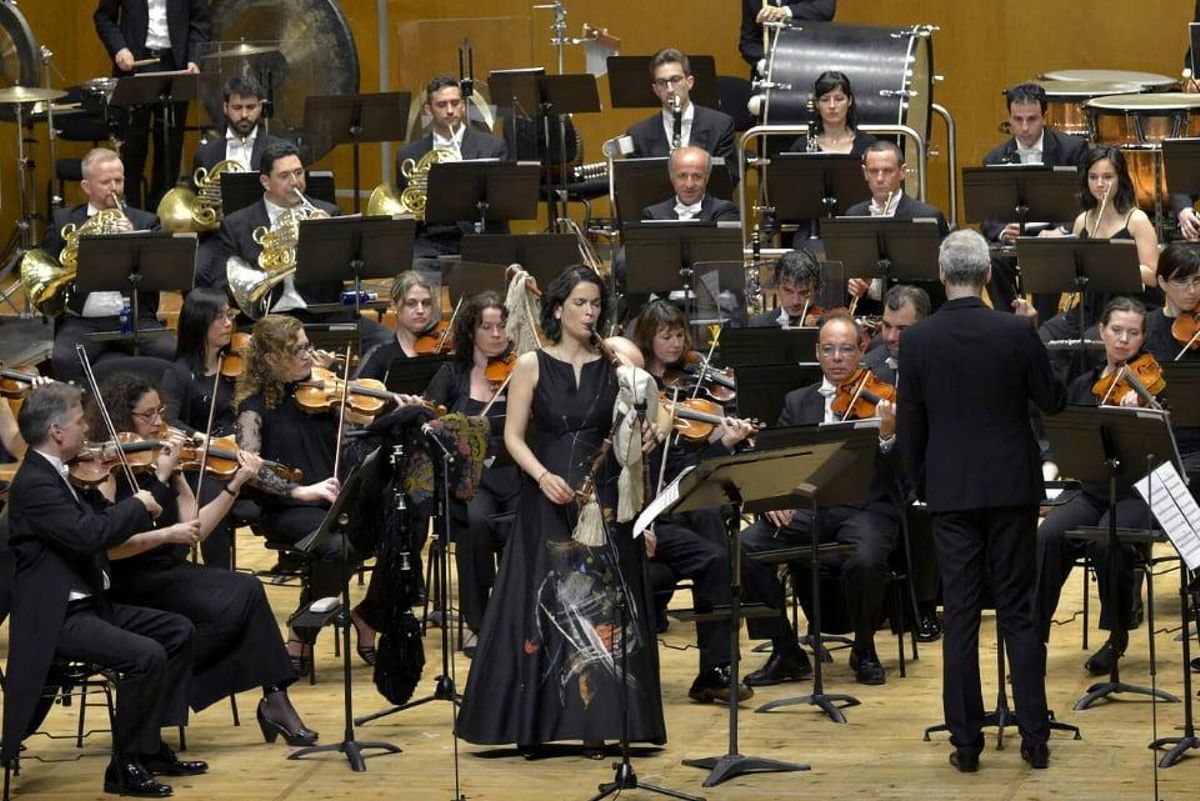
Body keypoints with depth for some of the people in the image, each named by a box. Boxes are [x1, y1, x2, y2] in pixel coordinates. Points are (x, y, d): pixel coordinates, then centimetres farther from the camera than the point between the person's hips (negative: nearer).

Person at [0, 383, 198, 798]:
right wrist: (138, 505, -15)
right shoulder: (34, 484, -20)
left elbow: (104, 519, 15)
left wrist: (161, 481, 7)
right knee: (145, 655, -26)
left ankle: (151, 747, 15)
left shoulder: (55, 475, 13)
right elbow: (91, 534, -32)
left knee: (178, 631, 11)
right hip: (54, 619, -11)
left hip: (89, 604, 11)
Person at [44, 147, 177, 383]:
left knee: (170, 354, -28)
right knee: (64, 360, -31)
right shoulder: (64, 221, 13)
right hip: (83, 321, 0)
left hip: (136, 319, 0)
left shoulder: (145, 222, 12)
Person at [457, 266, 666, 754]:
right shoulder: (532, 365, 3)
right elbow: (514, 437, -2)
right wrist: (543, 476, -16)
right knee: (541, 608, -2)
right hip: (546, 500, -1)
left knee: (603, 609, -2)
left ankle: (596, 724, 2)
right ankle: (532, 725, 4)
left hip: (603, 498, 2)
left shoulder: (614, 368, 7)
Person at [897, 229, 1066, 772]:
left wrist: (922, 487, 14)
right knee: (1018, 613, 6)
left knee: (960, 616, 5)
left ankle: (966, 743, 5)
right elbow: (1053, 401, 1)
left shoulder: (918, 340, -5)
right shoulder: (1016, 332, -9)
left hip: (951, 492, 0)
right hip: (1011, 486, 0)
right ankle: (1034, 738, 6)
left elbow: (908, 427, 0)